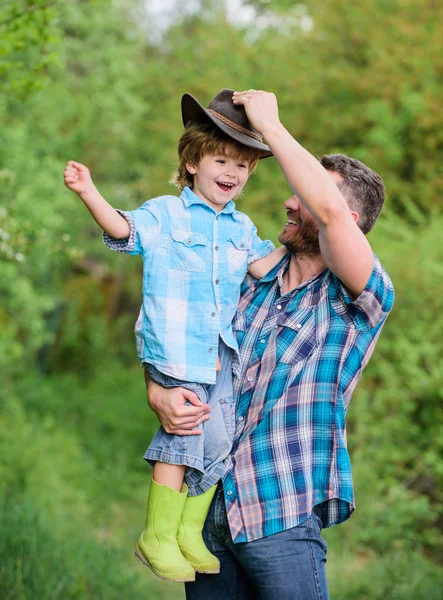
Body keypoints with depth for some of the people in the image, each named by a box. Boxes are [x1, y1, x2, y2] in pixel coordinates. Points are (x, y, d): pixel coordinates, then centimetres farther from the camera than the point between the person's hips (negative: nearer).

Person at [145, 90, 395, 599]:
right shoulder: (250, 282, 13)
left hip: (281, 517, -5)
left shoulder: (360, 300, -5)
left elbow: (330, 209, -24)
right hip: (209, 505, 5)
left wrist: (269, 123, -13)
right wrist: (158, 395, -5)